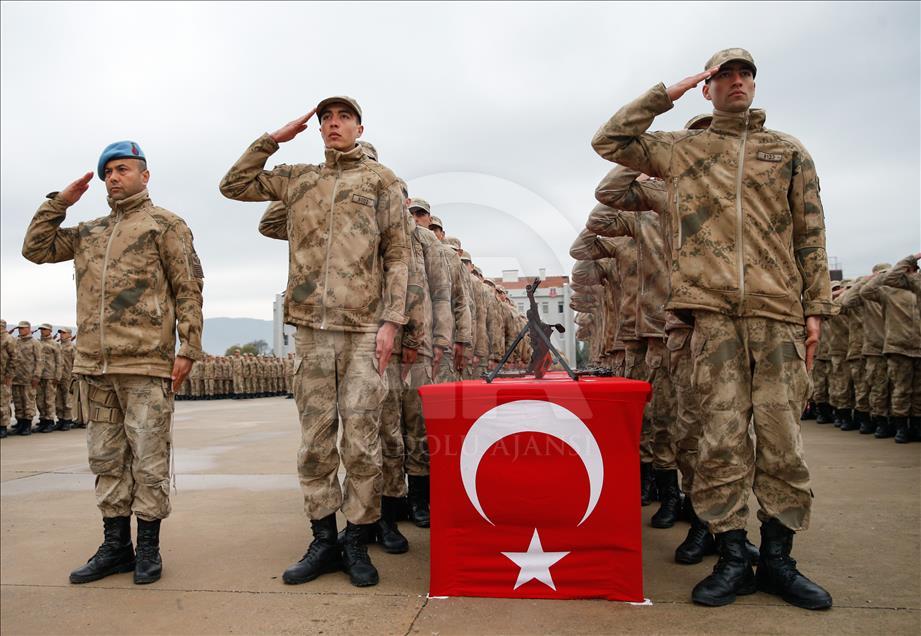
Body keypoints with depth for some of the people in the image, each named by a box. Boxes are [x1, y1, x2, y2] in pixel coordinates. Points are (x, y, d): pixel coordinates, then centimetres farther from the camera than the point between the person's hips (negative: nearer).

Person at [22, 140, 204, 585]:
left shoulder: (164, 224, 3)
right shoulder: (89, 232, 21)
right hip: (96, 364, 6)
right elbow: (35, 248, 22)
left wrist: (188, 348, -11)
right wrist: (60, 202, 15)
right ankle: (115, 547, 21)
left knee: (148, 457, -1)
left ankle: (148, 548, 10)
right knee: (106, 457, 11)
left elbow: (188, 290, -3)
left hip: (145, 364, -6)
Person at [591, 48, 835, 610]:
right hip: (713, 310, -1)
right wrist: (668, 94, 8)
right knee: (721, 437, -3)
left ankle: (777, 560, 14)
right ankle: (733, 560, 8)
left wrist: (816, 309, 5)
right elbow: (610, 141, 11)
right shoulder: (681, 149, 16)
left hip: (779, 311, 1)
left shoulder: (789, 152, 17)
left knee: (782, 436, 0)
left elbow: (811, 237, 13)